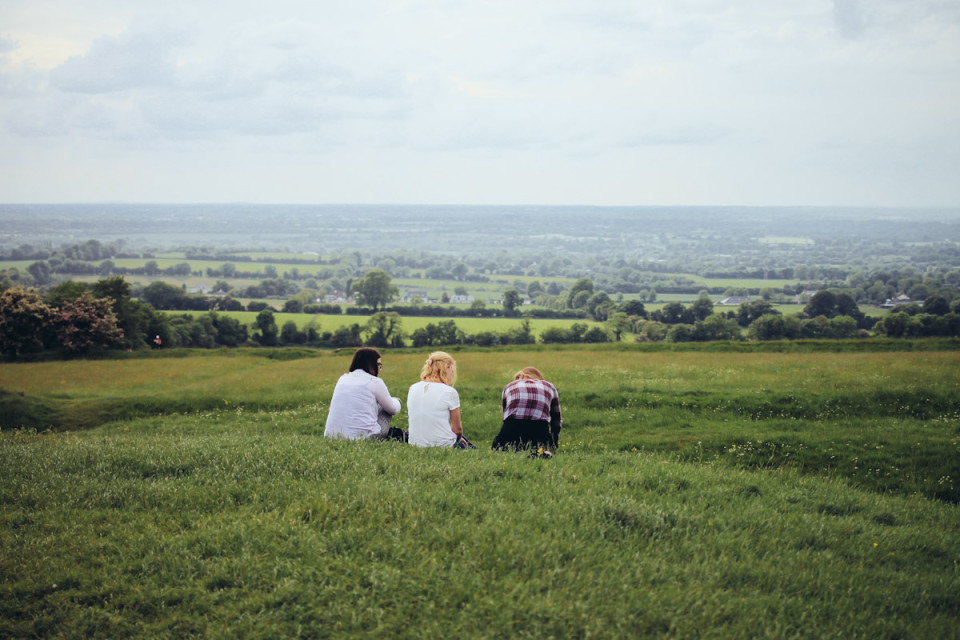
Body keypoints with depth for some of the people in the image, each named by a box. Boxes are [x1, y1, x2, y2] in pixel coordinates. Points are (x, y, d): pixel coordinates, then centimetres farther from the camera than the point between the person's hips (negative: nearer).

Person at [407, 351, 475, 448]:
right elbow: (457, 429, -4)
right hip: (442, 446, -5)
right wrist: (458, 438, 17)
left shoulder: (413, 388, 4)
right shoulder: (449, 392, -11)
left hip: (415, 444, 5)